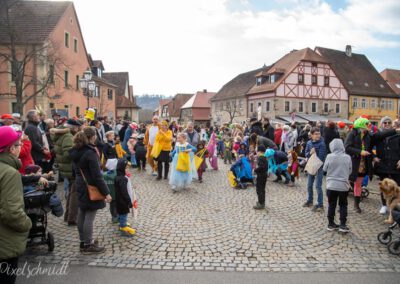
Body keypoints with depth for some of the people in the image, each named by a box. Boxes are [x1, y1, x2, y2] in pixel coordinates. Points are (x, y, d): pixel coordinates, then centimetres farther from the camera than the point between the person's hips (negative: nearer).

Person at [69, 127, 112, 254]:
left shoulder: (76, 151, 5)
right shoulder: (90, 152, -22)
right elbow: (97, 175, -23)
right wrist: (106, 192, -19)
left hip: (80, 186, 9)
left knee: (81, 214, 16)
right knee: (89, 216, 0)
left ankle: (83, 242, 28)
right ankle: (88, 245, 10)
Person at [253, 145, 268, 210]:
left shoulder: (260, 158, -19)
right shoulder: (265, 158, 10)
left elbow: (261, 166, -31)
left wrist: (255, 170, -17)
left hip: (260, 175, -10)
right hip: (265, 174, 10)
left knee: (259, 190, -3)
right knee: (262, 189, 19)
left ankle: (261, 204, 0)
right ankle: (262, 202, 31)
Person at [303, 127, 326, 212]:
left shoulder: (321, 144, -14)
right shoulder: (309, 143, 2)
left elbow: (321, 157, -15)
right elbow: (306, 154, 3)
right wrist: (310, 153, -16)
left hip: (319, 167, -6)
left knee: (318, 186, -3)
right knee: (309, 185, 16)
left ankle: (320, 205, 5)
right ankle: (309, 200, 33)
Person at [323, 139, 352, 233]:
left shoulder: (329, 157, -11)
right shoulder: (347, 157, -7)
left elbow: (325, 169, 0)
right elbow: (350, 171, 4)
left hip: (331, 185, 0)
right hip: (343, 185, 0)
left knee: (331, 205, 11)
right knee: (343, 205, 13)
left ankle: (331, 224, 18)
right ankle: (343, 225, 13)